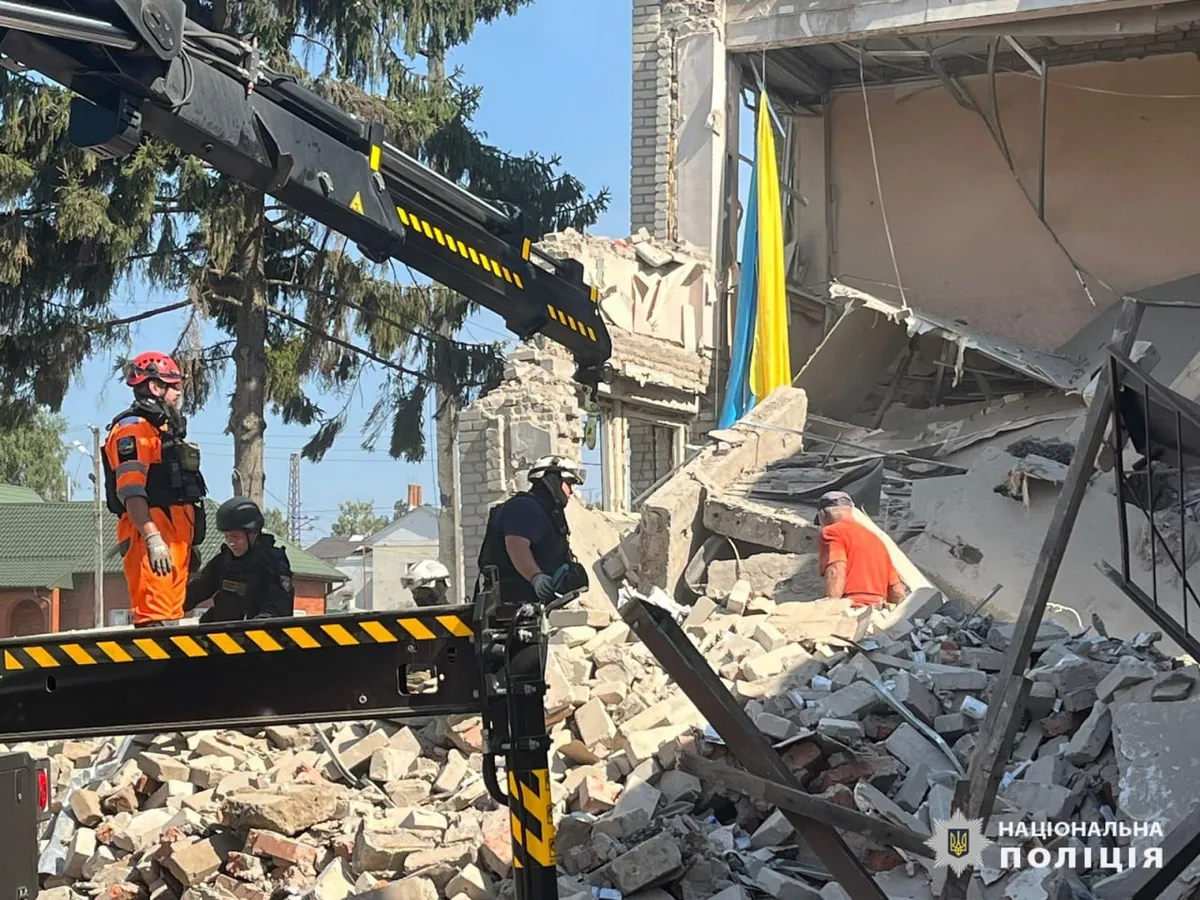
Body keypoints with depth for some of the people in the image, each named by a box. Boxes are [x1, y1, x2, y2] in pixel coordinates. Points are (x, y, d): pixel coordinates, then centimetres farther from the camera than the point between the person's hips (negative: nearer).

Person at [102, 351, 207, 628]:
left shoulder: (166, 429, 25)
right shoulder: (132, 429, -7)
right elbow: (131, 492, -19)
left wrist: (190, 542, 26)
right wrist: (153, 539, -28)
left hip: (174, 536, 10)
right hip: (149, 535, -10)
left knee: (171, 614, 11)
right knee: (154, 617, -16)